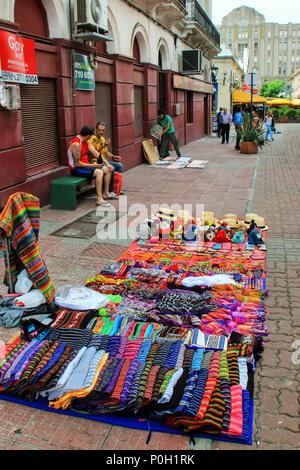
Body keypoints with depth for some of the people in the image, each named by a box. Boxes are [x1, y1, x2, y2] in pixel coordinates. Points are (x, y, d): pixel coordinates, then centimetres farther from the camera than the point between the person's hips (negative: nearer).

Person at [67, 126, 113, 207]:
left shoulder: (86, 141, 8)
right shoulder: (76, 144, -22)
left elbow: (95, 153, 7)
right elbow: (77, 163, -24)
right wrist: (92, 165, -20)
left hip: (85, 165, 10)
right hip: (76, 169, -10)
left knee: (107, 170, 4)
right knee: (99, 172, -30)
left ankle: (106, 194, 12)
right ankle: (99, 200, -29)